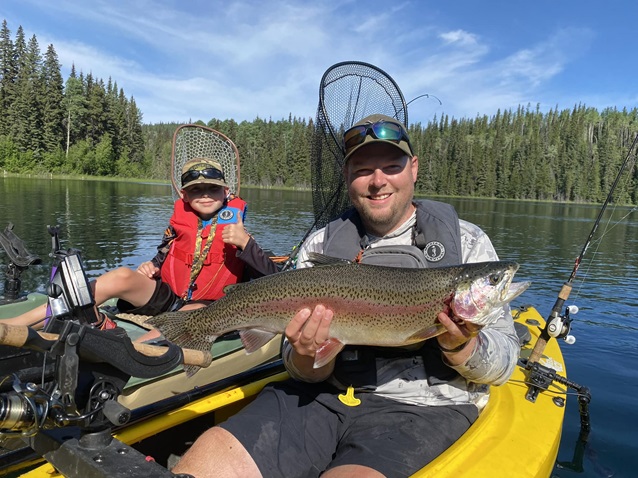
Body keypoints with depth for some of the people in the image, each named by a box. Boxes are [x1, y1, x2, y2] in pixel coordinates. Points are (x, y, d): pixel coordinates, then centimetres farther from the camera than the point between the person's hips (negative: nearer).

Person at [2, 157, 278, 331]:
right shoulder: (179, 226, 8)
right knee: (123, 276, -24)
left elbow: (273, 279, -9)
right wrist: (149, 267, -3)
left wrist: (245, 243, -24)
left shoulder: (237, 234, -1)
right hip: (166, 297, 3)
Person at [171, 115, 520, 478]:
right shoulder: (319, 245, 6)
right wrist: (308, 356, -18)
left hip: (423, 407, -1)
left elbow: (504, 364, 1)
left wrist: (460, 347, -21)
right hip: (327, 394, 3)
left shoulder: (467, 242, 1)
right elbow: (307, 374, 6)